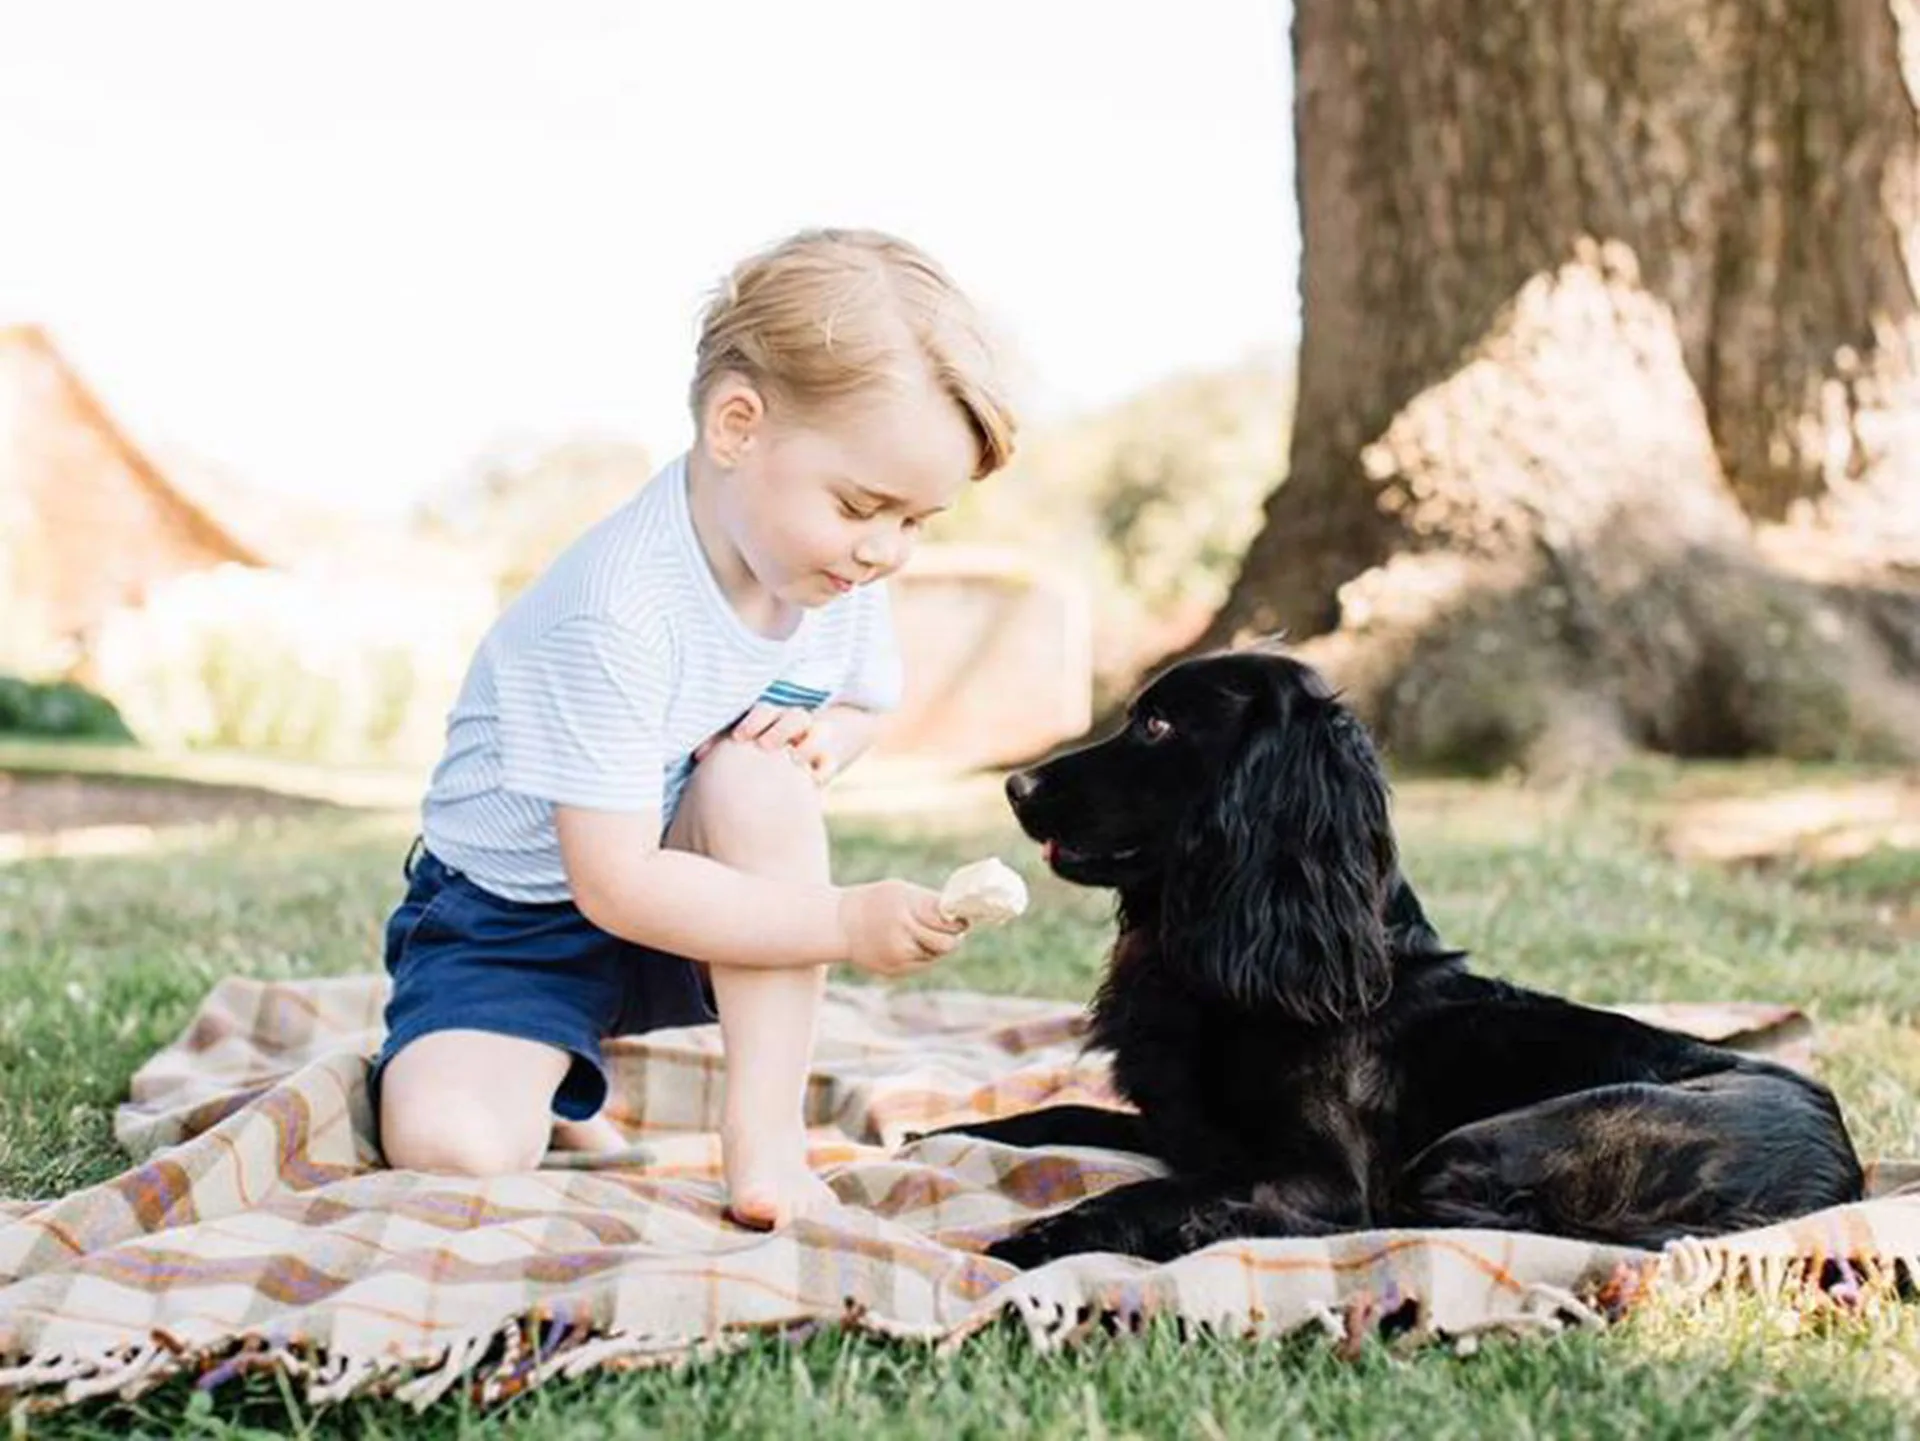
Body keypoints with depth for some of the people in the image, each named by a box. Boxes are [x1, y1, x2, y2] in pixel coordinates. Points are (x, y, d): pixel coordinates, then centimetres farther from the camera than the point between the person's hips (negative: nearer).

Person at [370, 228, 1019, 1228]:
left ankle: (765, 1133, -21)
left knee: (760, 771, -29)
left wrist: (826, 736, -14)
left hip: (694, 897, 5)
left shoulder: (840, 572, -10)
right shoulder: (614, 615, -31)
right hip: (516, 919, -5)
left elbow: (863, 702, 12)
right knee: (450, 1148, -29)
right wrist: (848, 922, -33)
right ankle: (552, 1095, 9)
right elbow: (616, 885, -30)